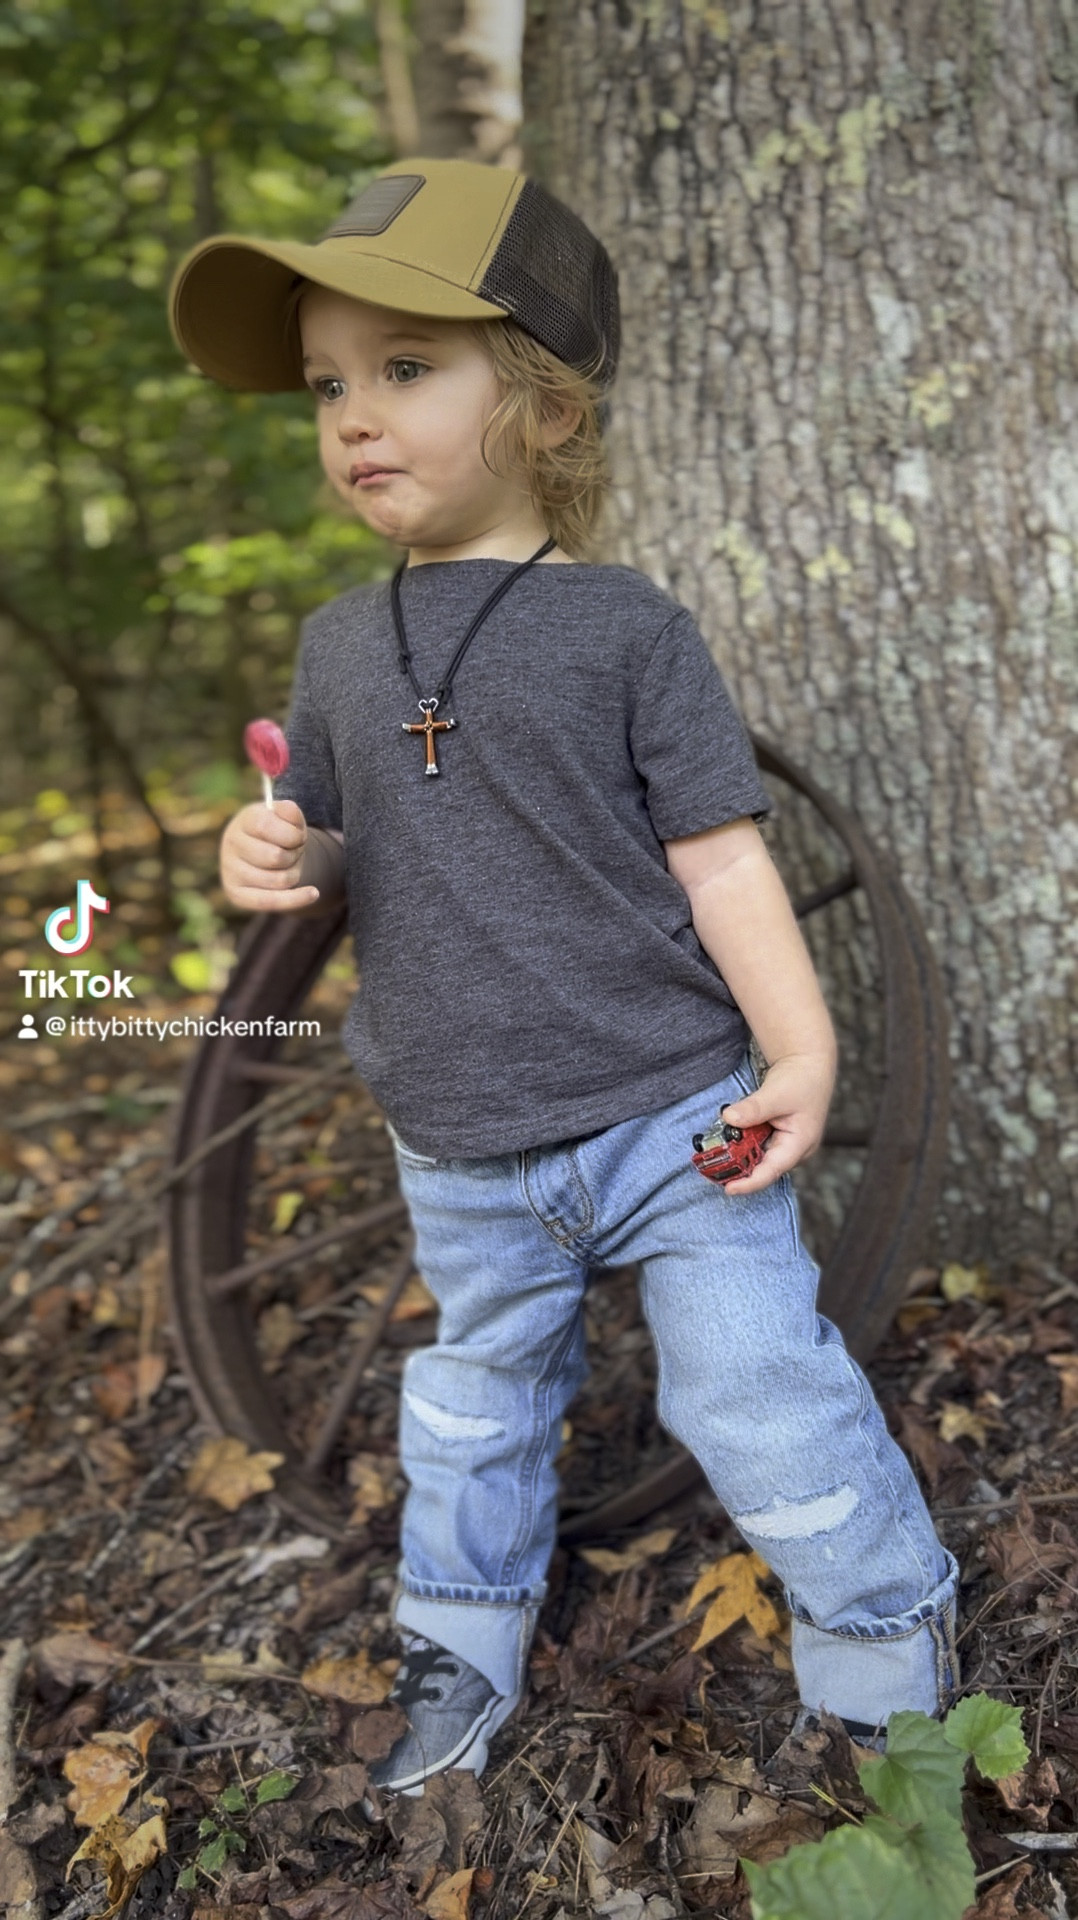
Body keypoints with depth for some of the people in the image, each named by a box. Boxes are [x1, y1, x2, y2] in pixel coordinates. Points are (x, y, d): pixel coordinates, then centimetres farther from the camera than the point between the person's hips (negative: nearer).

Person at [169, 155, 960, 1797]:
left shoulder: (622, 622, -8)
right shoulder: (342, 642, 5)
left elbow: (717, 851, -8)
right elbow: (339, 850, 13)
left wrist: (802, 1049, -17)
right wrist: (281, 860, -10)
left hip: (670, 1117, -4)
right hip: (461, 1155, 4)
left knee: (759, 1394, 2)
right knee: (475, 1401, 22)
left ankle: (896, 1653, 26)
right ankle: (463, 1650, 44)